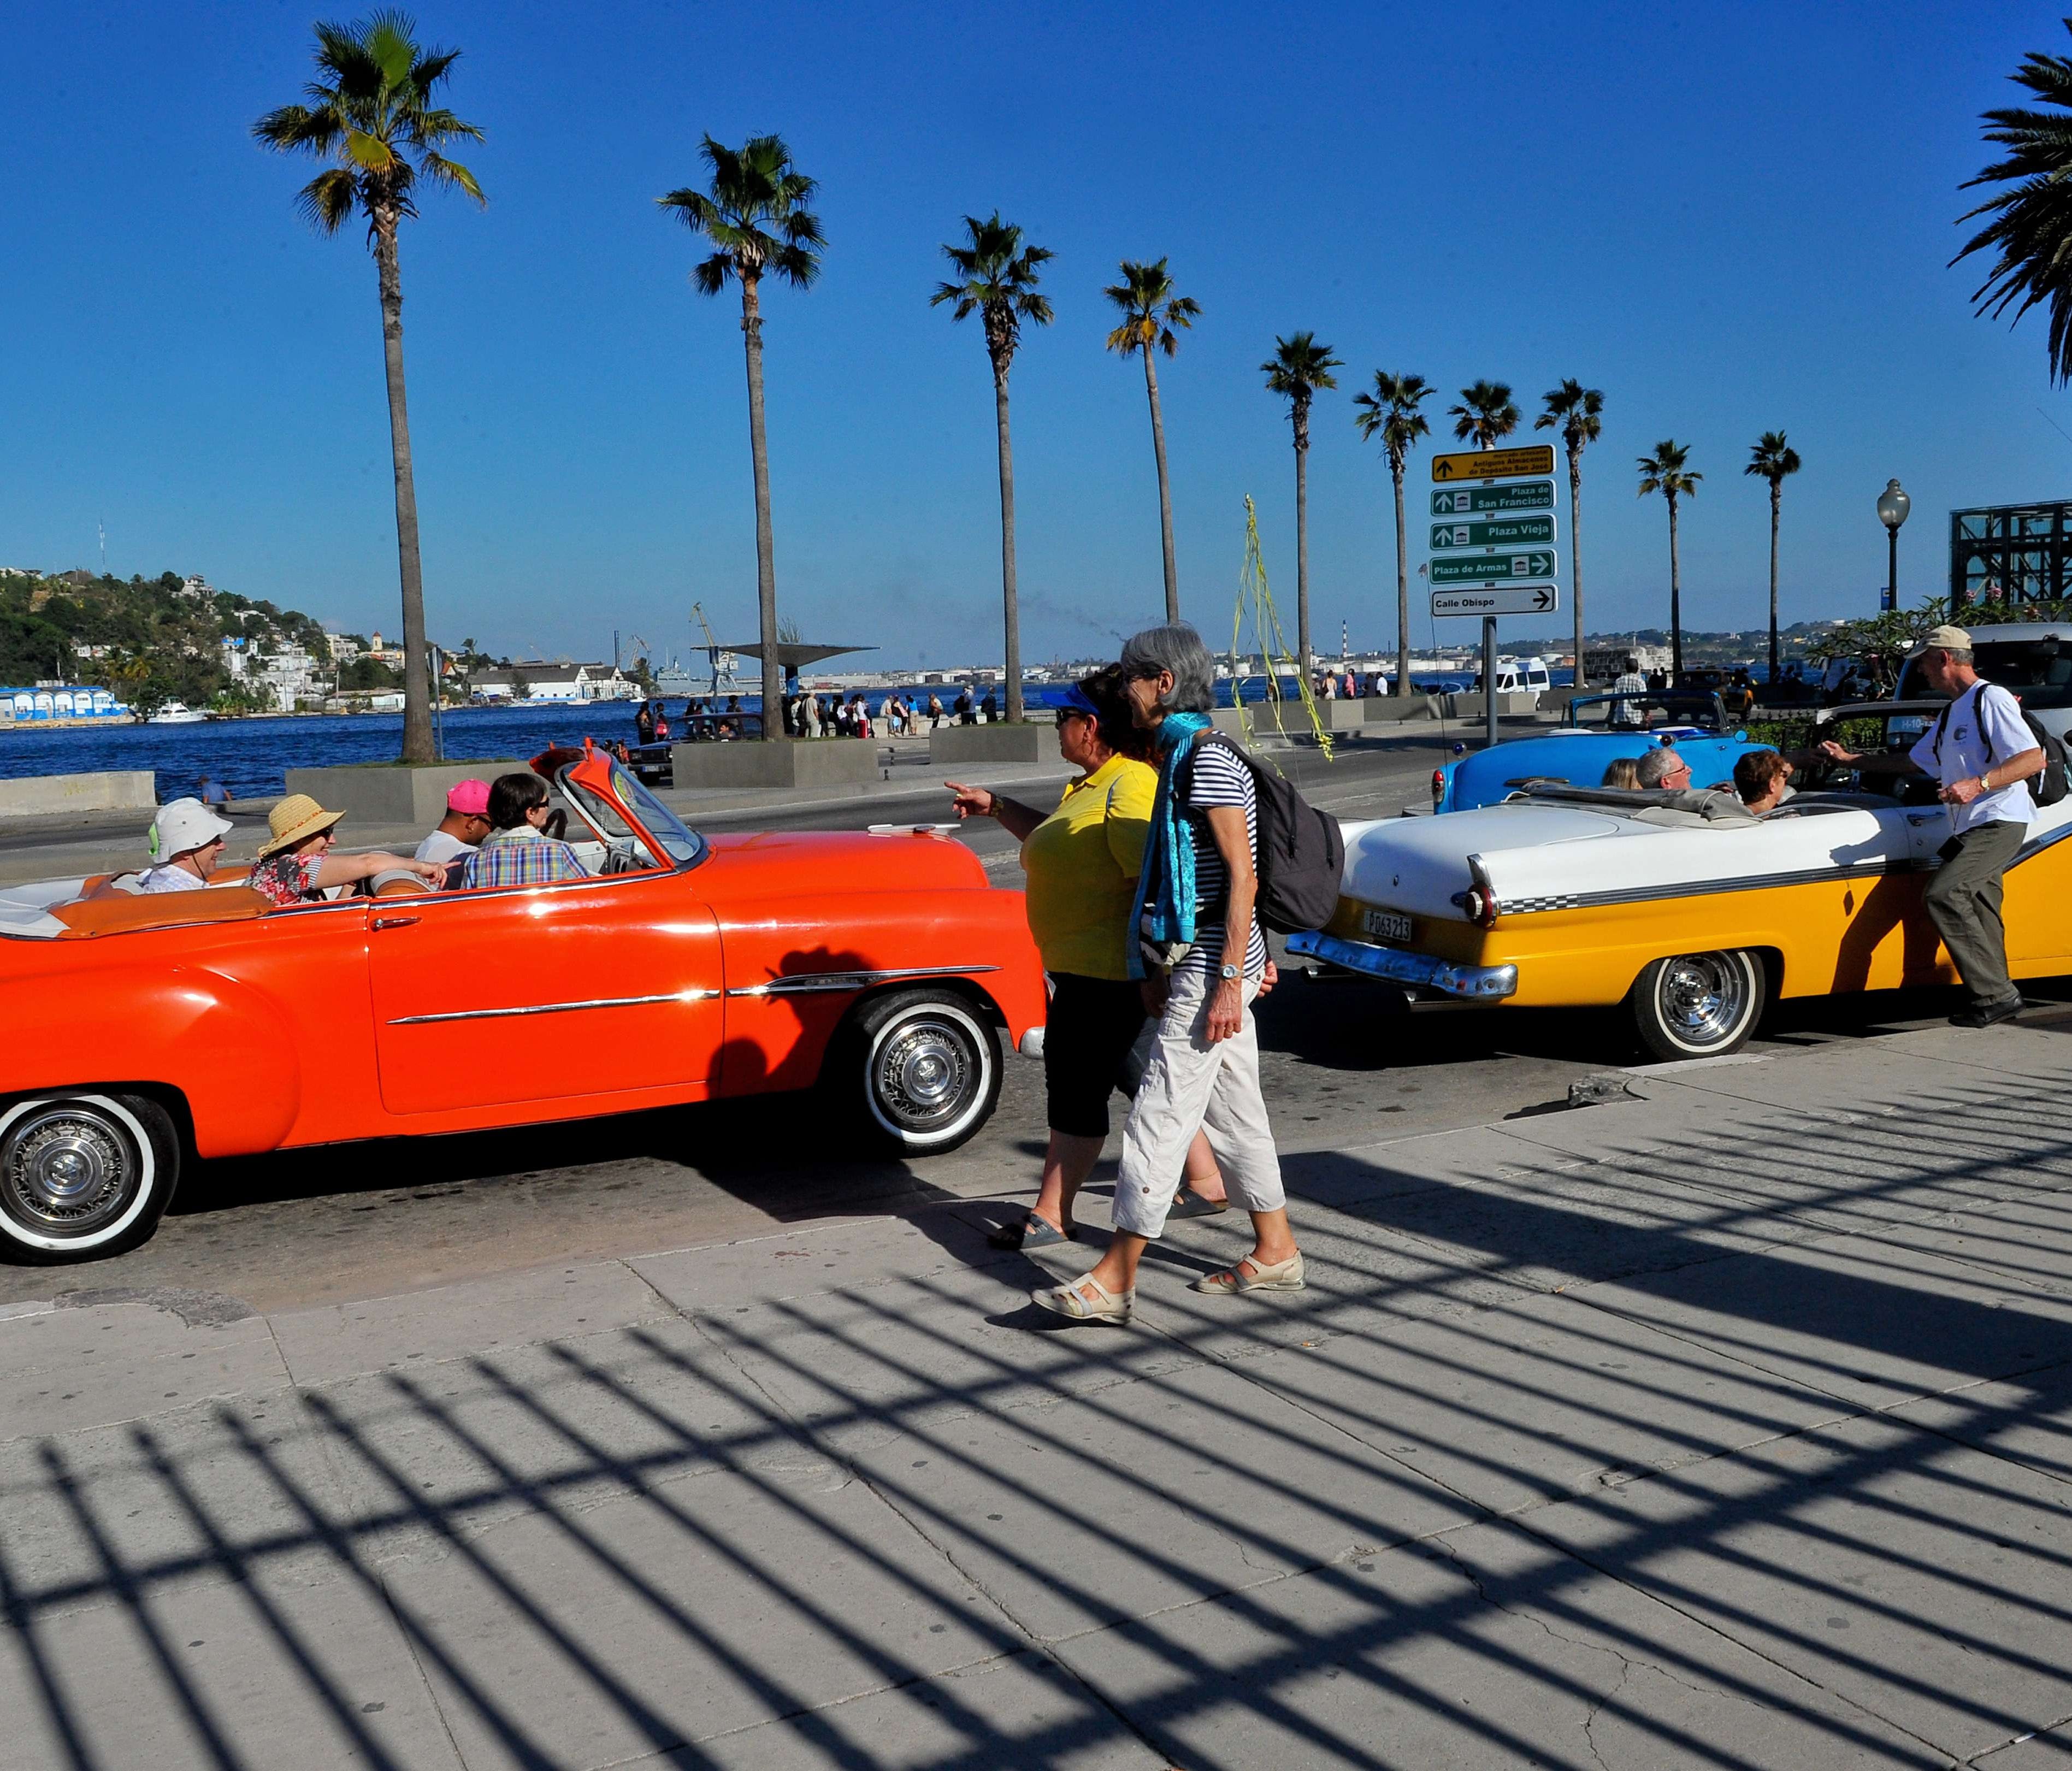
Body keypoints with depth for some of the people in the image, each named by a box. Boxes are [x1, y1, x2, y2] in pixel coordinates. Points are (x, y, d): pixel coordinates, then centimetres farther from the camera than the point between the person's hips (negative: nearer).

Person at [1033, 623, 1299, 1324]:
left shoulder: (1210, 762, -15)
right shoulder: (1183, 759, 16)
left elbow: (1242, 877, -20)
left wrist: (1229, 981, -22)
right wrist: (1159, 966, 21)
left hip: (1214, 963, -10)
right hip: (1195, 959, 10)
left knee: (1161, 1115, -9)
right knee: (1234, 1109, 15)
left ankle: (1115, 1279, -5)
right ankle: (1274, 1251, 24)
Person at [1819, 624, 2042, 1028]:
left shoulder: (1992, 699, -9)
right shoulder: (1952, 712, 21)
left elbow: (2034, 759, -17)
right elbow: (1913, 762, 32)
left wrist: (1978, 784, -29)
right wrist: (1850, 758, 30)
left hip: (2000, 821, -10)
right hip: (1971, 828, 10)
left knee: (1944, 896, -21)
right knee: (1981, 915, 8)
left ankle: (1996, 994, -17)